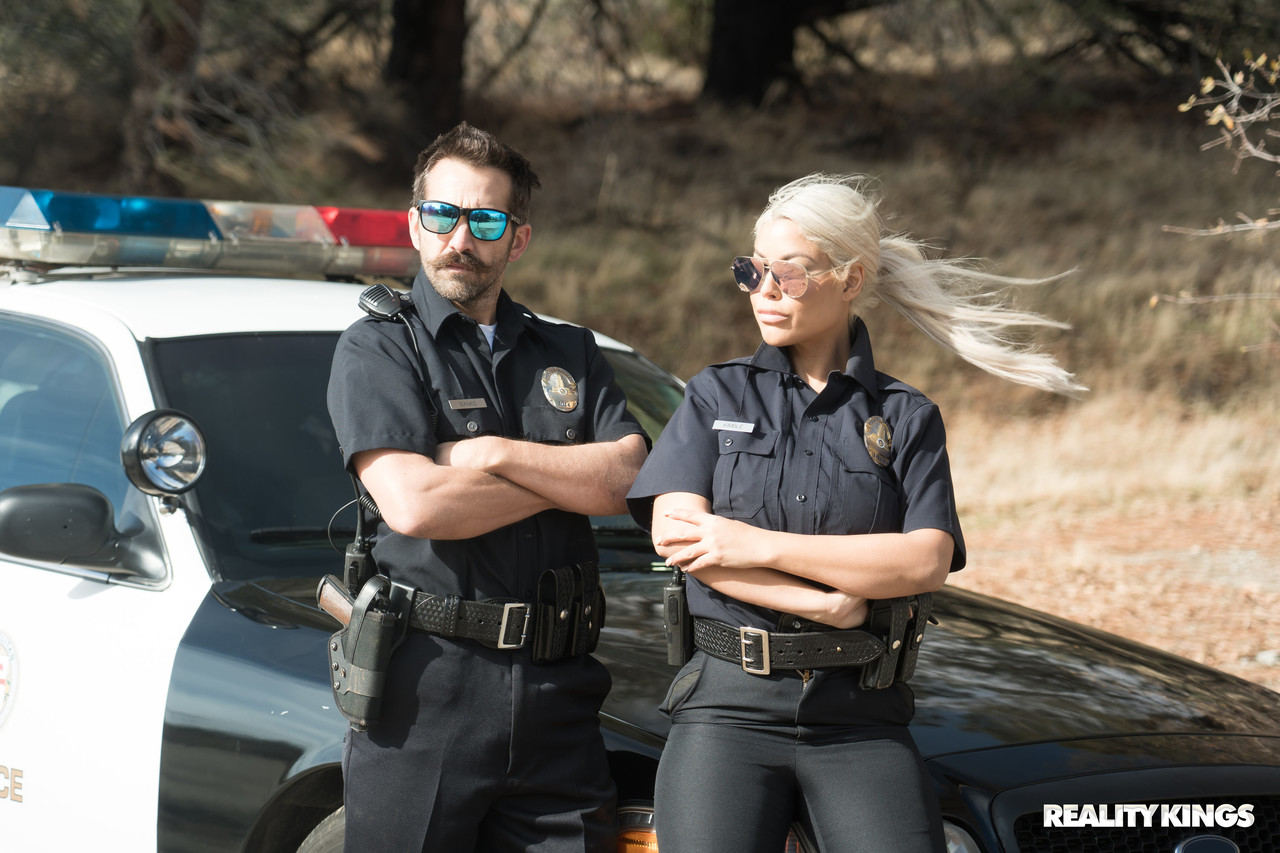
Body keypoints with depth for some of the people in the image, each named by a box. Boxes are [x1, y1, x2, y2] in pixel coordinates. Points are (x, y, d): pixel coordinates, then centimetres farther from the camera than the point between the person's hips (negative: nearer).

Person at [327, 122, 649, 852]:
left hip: (556, 689, 4)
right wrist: (573, 477, -3)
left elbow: (632, 478, 1)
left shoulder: (569, 354, 18)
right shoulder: (378, 348, 3)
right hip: (425, 689, -3)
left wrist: (499, 454, -9)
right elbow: (415, 504, -12)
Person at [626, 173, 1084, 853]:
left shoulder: (905, 417, 11)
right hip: (729, 705, 0)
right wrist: (831, 603, -9)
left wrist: (758, 545, -11)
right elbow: (674, 534, -2)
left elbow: (927, 561, -4)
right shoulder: (717, 396, 12)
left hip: (861, 725, 0)